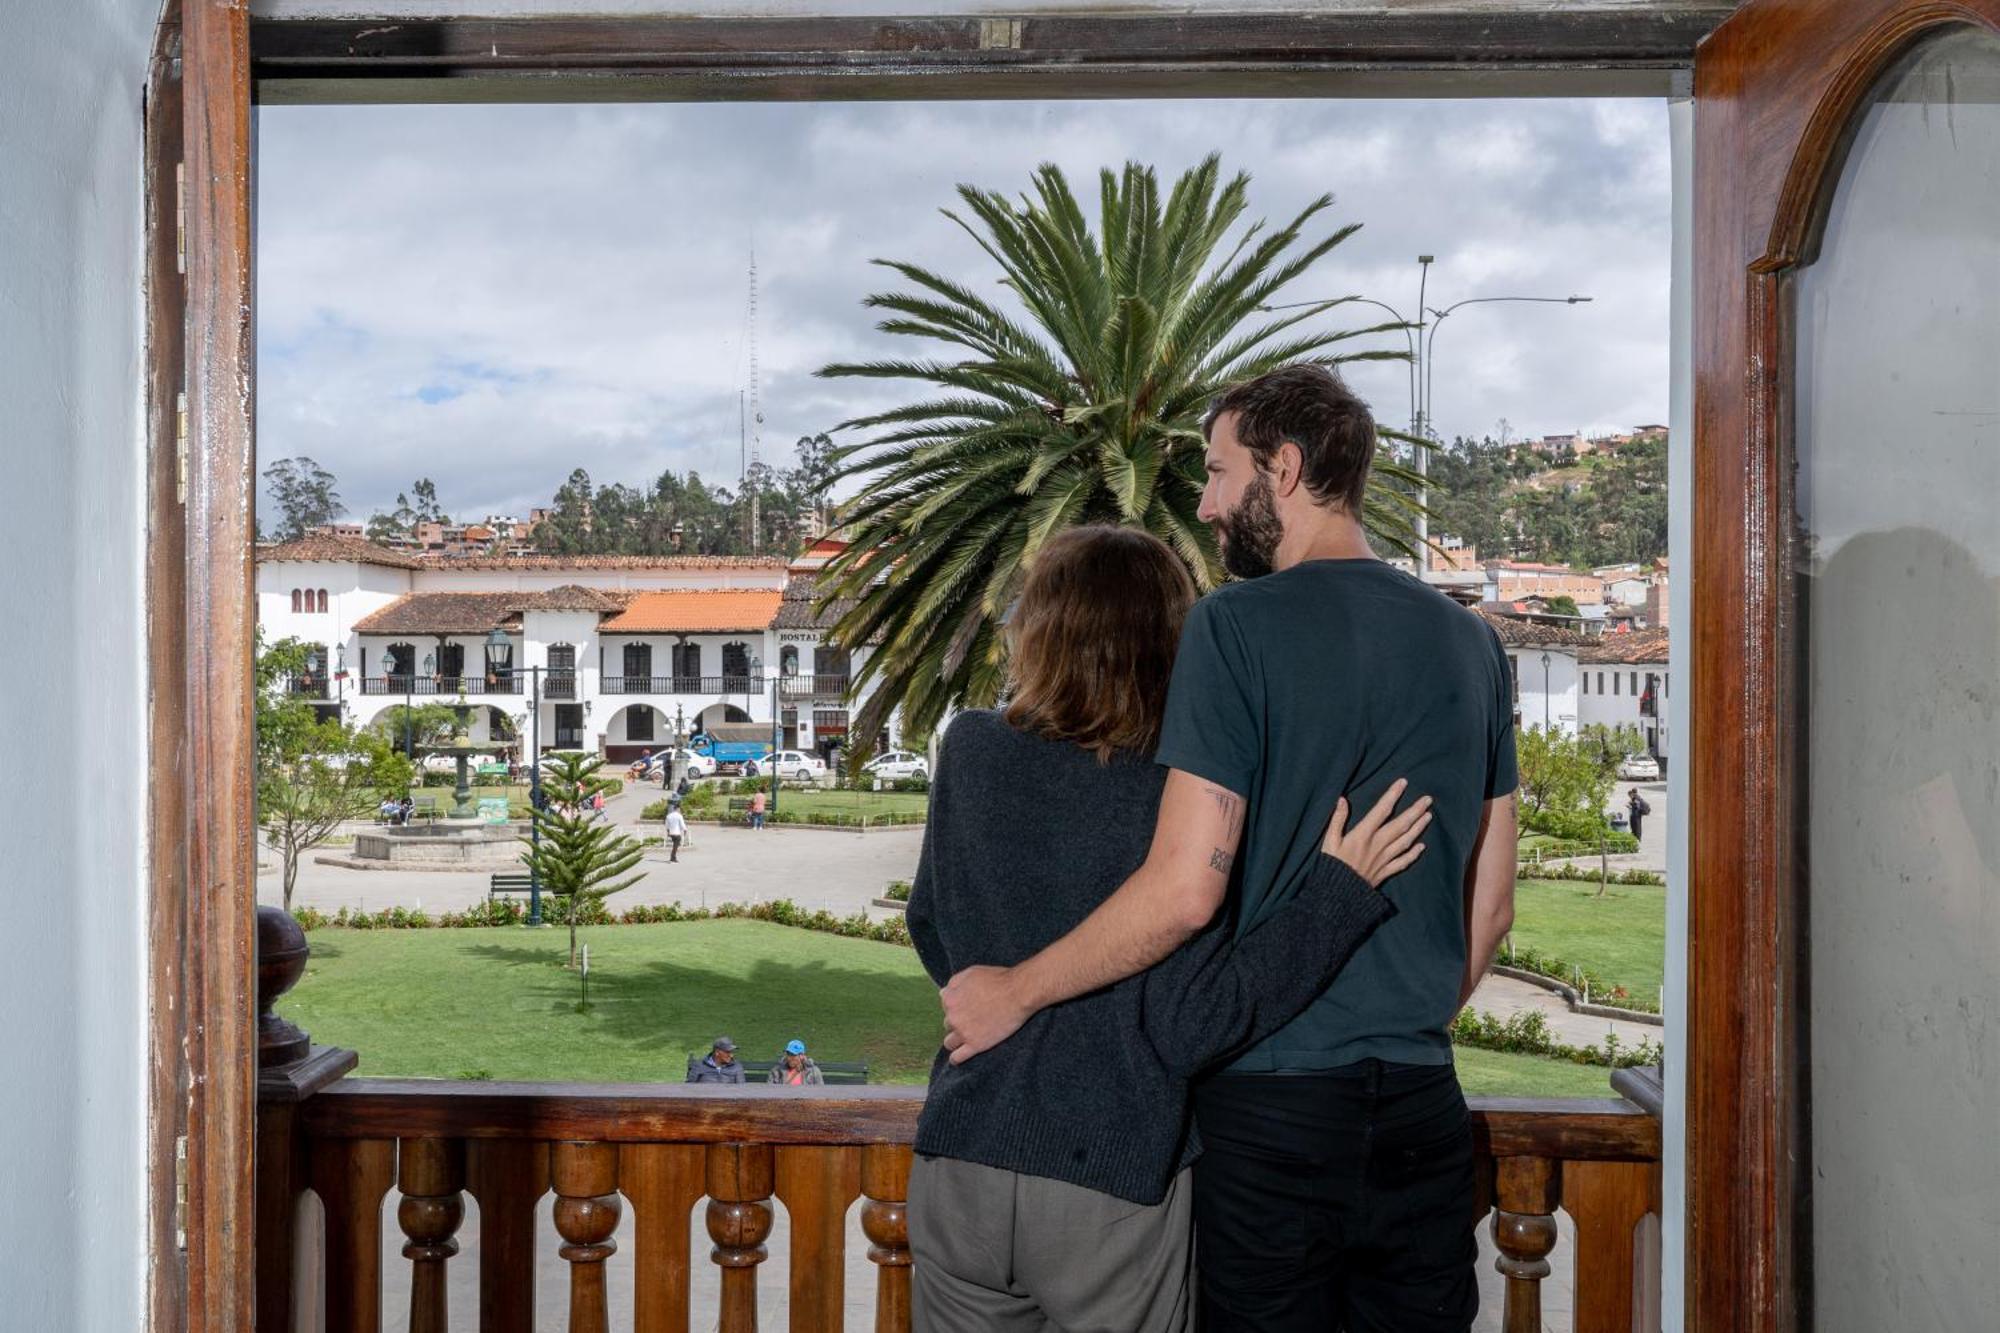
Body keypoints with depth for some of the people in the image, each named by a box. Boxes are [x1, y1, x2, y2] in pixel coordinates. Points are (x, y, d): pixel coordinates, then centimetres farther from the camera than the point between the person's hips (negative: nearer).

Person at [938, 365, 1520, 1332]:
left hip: (1270, 1107, -5)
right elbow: (1489, 909, 11)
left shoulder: (1237, 625, -13)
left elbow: (1185, 889, -20)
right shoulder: (1469, 642, 5)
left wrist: (1013, 992, -9)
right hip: (1421, 1109, 5)